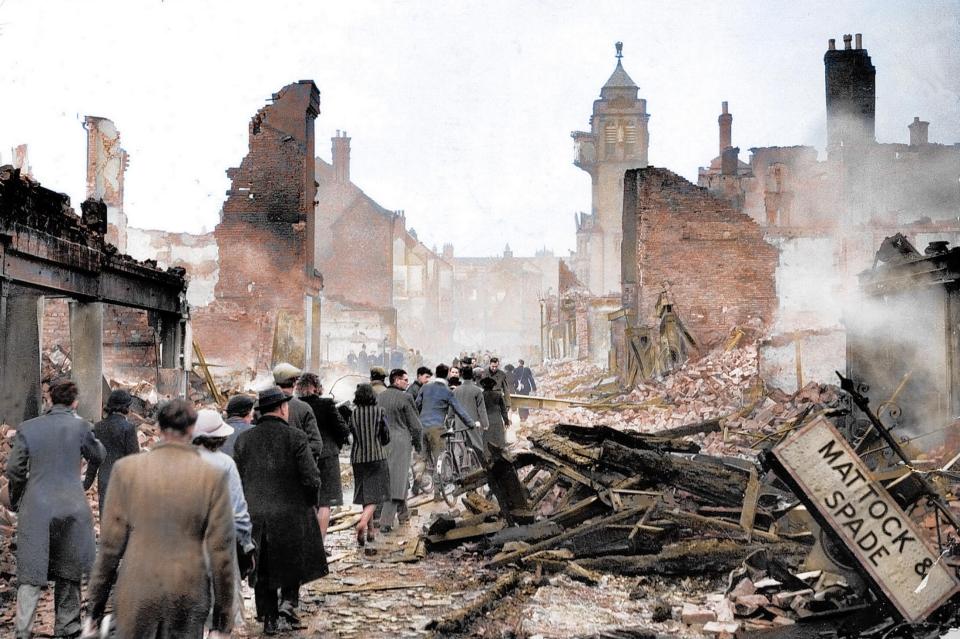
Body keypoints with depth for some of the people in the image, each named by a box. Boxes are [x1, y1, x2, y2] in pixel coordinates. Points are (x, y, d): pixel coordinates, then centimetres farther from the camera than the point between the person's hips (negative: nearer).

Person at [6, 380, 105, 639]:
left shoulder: (27, 428, -1)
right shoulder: (80, 426, -5)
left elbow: (14, 470, 2)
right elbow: (98, 456, 10)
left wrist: (16, 500, 17)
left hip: (35, 509, 0)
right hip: (72, 508, 0)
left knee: (31, 573, 3)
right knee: (68, 570, 15)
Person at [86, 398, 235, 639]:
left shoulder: (126, 468, -2)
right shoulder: (213, 476, -4)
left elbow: (110, 542, 1)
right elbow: (220, 549, -3)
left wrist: (96, 603, 9)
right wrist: (224, 612, 5)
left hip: (136, 592, 1)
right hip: (189, 596, 0)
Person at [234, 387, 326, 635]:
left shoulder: (244, 439, 0)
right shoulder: (295, 437, -11)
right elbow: (312, 479, -13)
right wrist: (309, 502, 6)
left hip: (255, 515, 3)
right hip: (291, 512, -3)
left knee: (263, 567, 13)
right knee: (295, 559, 19)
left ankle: (269, 619, 17)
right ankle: (288, 601, 3)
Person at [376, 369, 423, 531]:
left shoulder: (379, 397, 6)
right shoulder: (405, 397, -11)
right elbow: (415, 424, -8)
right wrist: (418, 444, 5)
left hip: (382, 443, 6)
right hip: (401, 443, -6)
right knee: (396, 481, -3)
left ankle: (403, 515, 29)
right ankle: (386, 521, -7)